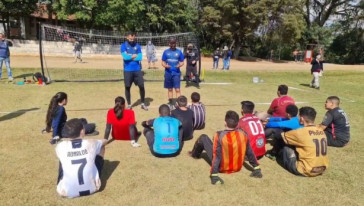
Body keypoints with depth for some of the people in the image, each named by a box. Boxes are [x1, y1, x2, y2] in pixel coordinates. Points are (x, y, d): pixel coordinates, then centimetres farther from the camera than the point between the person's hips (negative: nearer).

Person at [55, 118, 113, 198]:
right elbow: (104, 141, 21)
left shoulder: (61, 146, -6)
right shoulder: (91, 143, -5)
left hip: (67, 192, 0)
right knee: (101, 148, 16)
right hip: (92, 188, 0)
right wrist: (105, 141, 47)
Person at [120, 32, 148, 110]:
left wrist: (130, 57, -8)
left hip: (137, 69, 2)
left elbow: (140, 57, -5)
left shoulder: (137, 45, 6)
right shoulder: (123, 46, -1)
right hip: (128, 70, -1)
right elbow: (125, 56, -14)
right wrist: (134, 56, -6)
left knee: (141, 86, -1)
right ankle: (129, 104, 18)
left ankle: (143, 103, 15)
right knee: (127, 87, 4)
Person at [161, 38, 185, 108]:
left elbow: (182, 62, 5)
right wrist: (166, 66, -16)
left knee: (177, 89, -8)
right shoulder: (166, 52, 4)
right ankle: (170, 103, 24)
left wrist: (179, 65, -17)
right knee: (170, 89, 12)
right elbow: (163, 62, 6)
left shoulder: (179, 52, 3)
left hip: (176, 73, -1)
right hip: (168, 73, 2)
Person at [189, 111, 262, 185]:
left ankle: (195, 154, 39)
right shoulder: (243, 134, -15)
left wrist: (214, 175, -26)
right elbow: (250, 153, -7)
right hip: (238, 167, 4)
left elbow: (217, 156, -29)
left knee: (203, 137, 9)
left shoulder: (219, 135, -28)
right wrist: (256, 168, 4)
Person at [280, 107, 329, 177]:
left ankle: (287, 165, 28)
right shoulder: (321, 131, 3)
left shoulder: (300, 132, -18)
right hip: (322, 169, 8)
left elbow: (281, 135, -2)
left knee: (287, 147, 6)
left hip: (306, 171, -7)